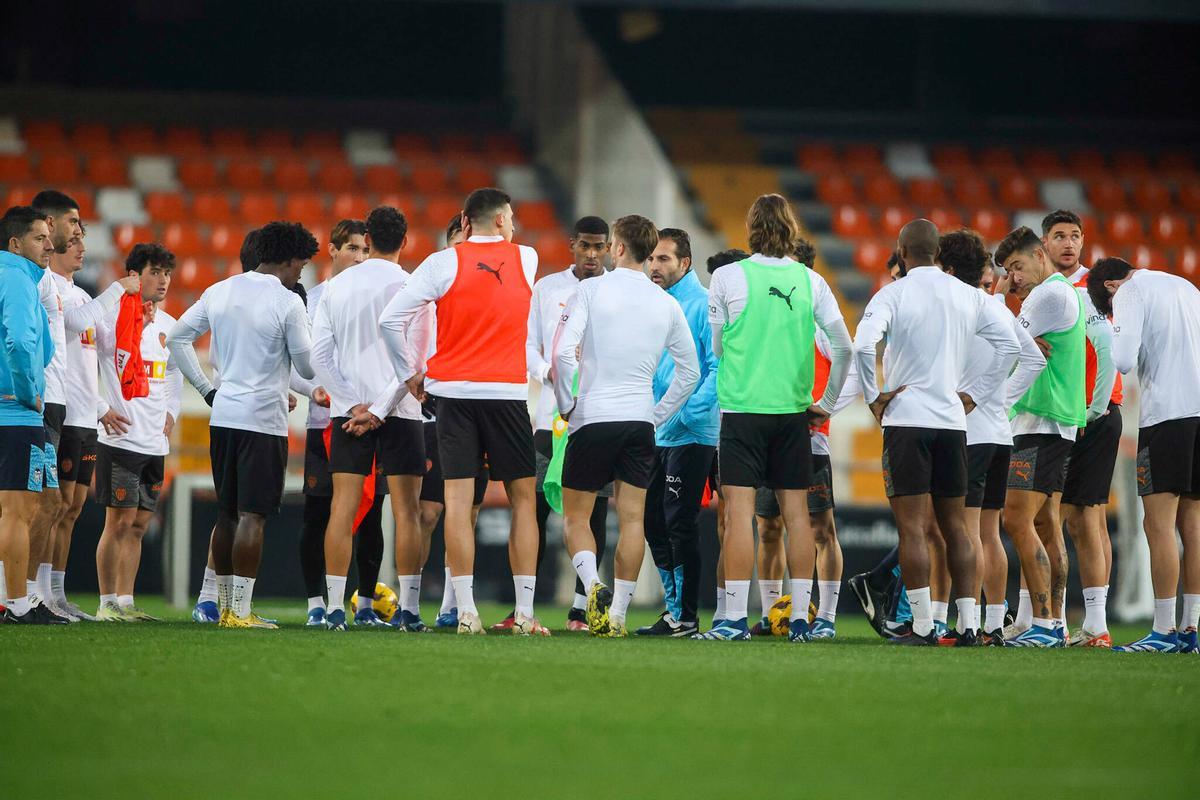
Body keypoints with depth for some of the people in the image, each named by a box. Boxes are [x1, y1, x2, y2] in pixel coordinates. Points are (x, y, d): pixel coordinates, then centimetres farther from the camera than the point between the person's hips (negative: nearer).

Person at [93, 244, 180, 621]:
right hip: (121, 438, -7)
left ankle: (125, 602, 11)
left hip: (156, 444, 7)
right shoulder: (113, 317, -7)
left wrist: (170, 413, 13)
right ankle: (107, 603, -2)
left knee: (138, 525, 7)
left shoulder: (169, 326, 15)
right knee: (120, 522, -7)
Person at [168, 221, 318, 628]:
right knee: (252, 516, -6)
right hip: (264, 420, -6)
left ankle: (226, 606, 16)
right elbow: (307, 366, -6)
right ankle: (241, 611, -9)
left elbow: (176, 338, 13)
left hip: (222, 416, 6)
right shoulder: (288, 302, -10)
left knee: (226, 514, 13)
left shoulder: (219, 292, 8)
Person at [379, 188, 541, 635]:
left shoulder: (443, 263, 0)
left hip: (454, 392, 0)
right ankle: (525, 613, 4)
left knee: (458, 499, -2)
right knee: (523, 499, 9)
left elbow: (391, 319, -4)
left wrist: (408, 374, 7)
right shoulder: (526, 259, 4)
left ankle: (466, 611, -9)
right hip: (508, 392, 0)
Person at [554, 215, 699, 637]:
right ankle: (617, 613, 1)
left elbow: (563, 352, -14)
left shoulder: (592, 290, -5)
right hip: (640, 420, 3)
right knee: (632, 518, 4)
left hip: (591, 417, -3)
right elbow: (690, 371, 12)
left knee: (575, 516, 6)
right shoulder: (667, 305, 7)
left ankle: (593, 584, -18)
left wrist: (566, 404, -1)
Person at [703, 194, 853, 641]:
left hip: (742, 407, -3)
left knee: (739, 512, -4)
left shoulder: (728, 278, -4)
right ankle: (800, 618, 6)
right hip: (793, 409, 3)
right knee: (796, 513, 6)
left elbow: (717, 346, 7)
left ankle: (735, 618, -9)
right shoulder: (810, 282, 3)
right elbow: (843, 347, 3)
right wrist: (826, 404, 13)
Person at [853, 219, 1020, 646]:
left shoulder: (892, 295, -7)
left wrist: (874, 397, -9)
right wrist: (974, 394, 12)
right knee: (954, 525, 11)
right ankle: (967, 623, 7)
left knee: (912, 526, -3)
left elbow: (863, 346, -22)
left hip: (906, 419, -4)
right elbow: (1010, 345, 10)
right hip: (952, 420, 5)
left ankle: (923, 625, -7)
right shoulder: (968, 296, 8)